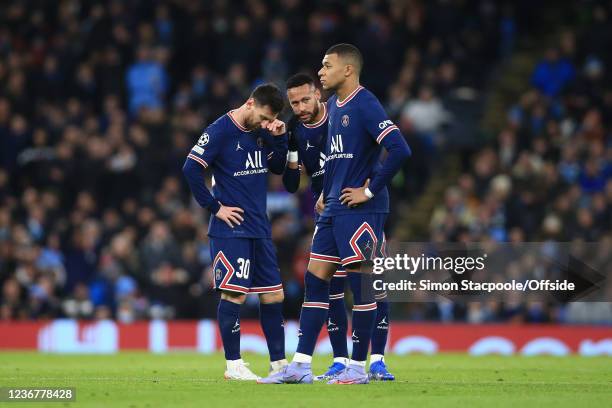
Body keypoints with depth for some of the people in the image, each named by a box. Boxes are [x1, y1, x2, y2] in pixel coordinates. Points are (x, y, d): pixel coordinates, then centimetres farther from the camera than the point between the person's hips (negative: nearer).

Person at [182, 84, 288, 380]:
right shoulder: (220, 131, -11)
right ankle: (233, 365, 0)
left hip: (259, 230, 7)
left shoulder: (261, 132, 10)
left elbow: (279, 168, 18)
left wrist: (279, 138, 1)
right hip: (231, 230, -7)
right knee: (234, 294, -7)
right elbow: (190, 169, -16)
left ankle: (278, 362, 14)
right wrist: (215, 207, -13)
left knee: (273, 294, 7)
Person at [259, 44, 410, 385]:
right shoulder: (333, 106, 15)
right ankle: (301, 366, 8)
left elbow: (400, 150, -23)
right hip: (334, 209, 9)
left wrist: (370, 190, -18)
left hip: (360, 209, -9)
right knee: (315, 280, 6)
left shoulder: (365, 106, -13)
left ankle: (358, 367, 3)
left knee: (361, 283, -3)